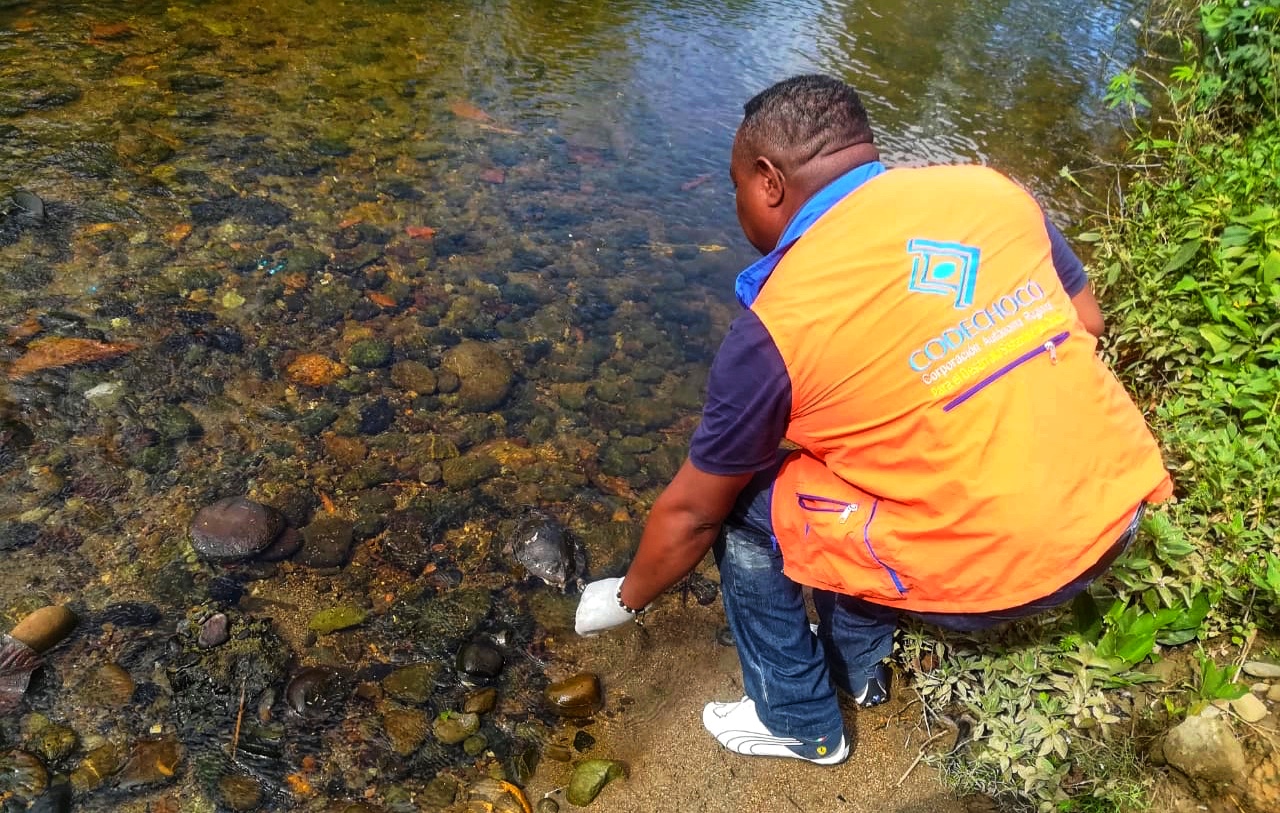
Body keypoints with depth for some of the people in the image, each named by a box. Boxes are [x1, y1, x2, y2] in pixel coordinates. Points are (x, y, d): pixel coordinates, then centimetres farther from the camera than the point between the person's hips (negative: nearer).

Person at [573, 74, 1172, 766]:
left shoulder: (776, 328, -14)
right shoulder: (990, 188, 0)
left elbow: (691, 512, -3)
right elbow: (1087, 323, 13)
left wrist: (626, 599, 15)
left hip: (994, 572, -7)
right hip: (1119, 504, 7)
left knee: (744, 507, 11)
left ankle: (799, 726, 29)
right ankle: (856, 667, 41)